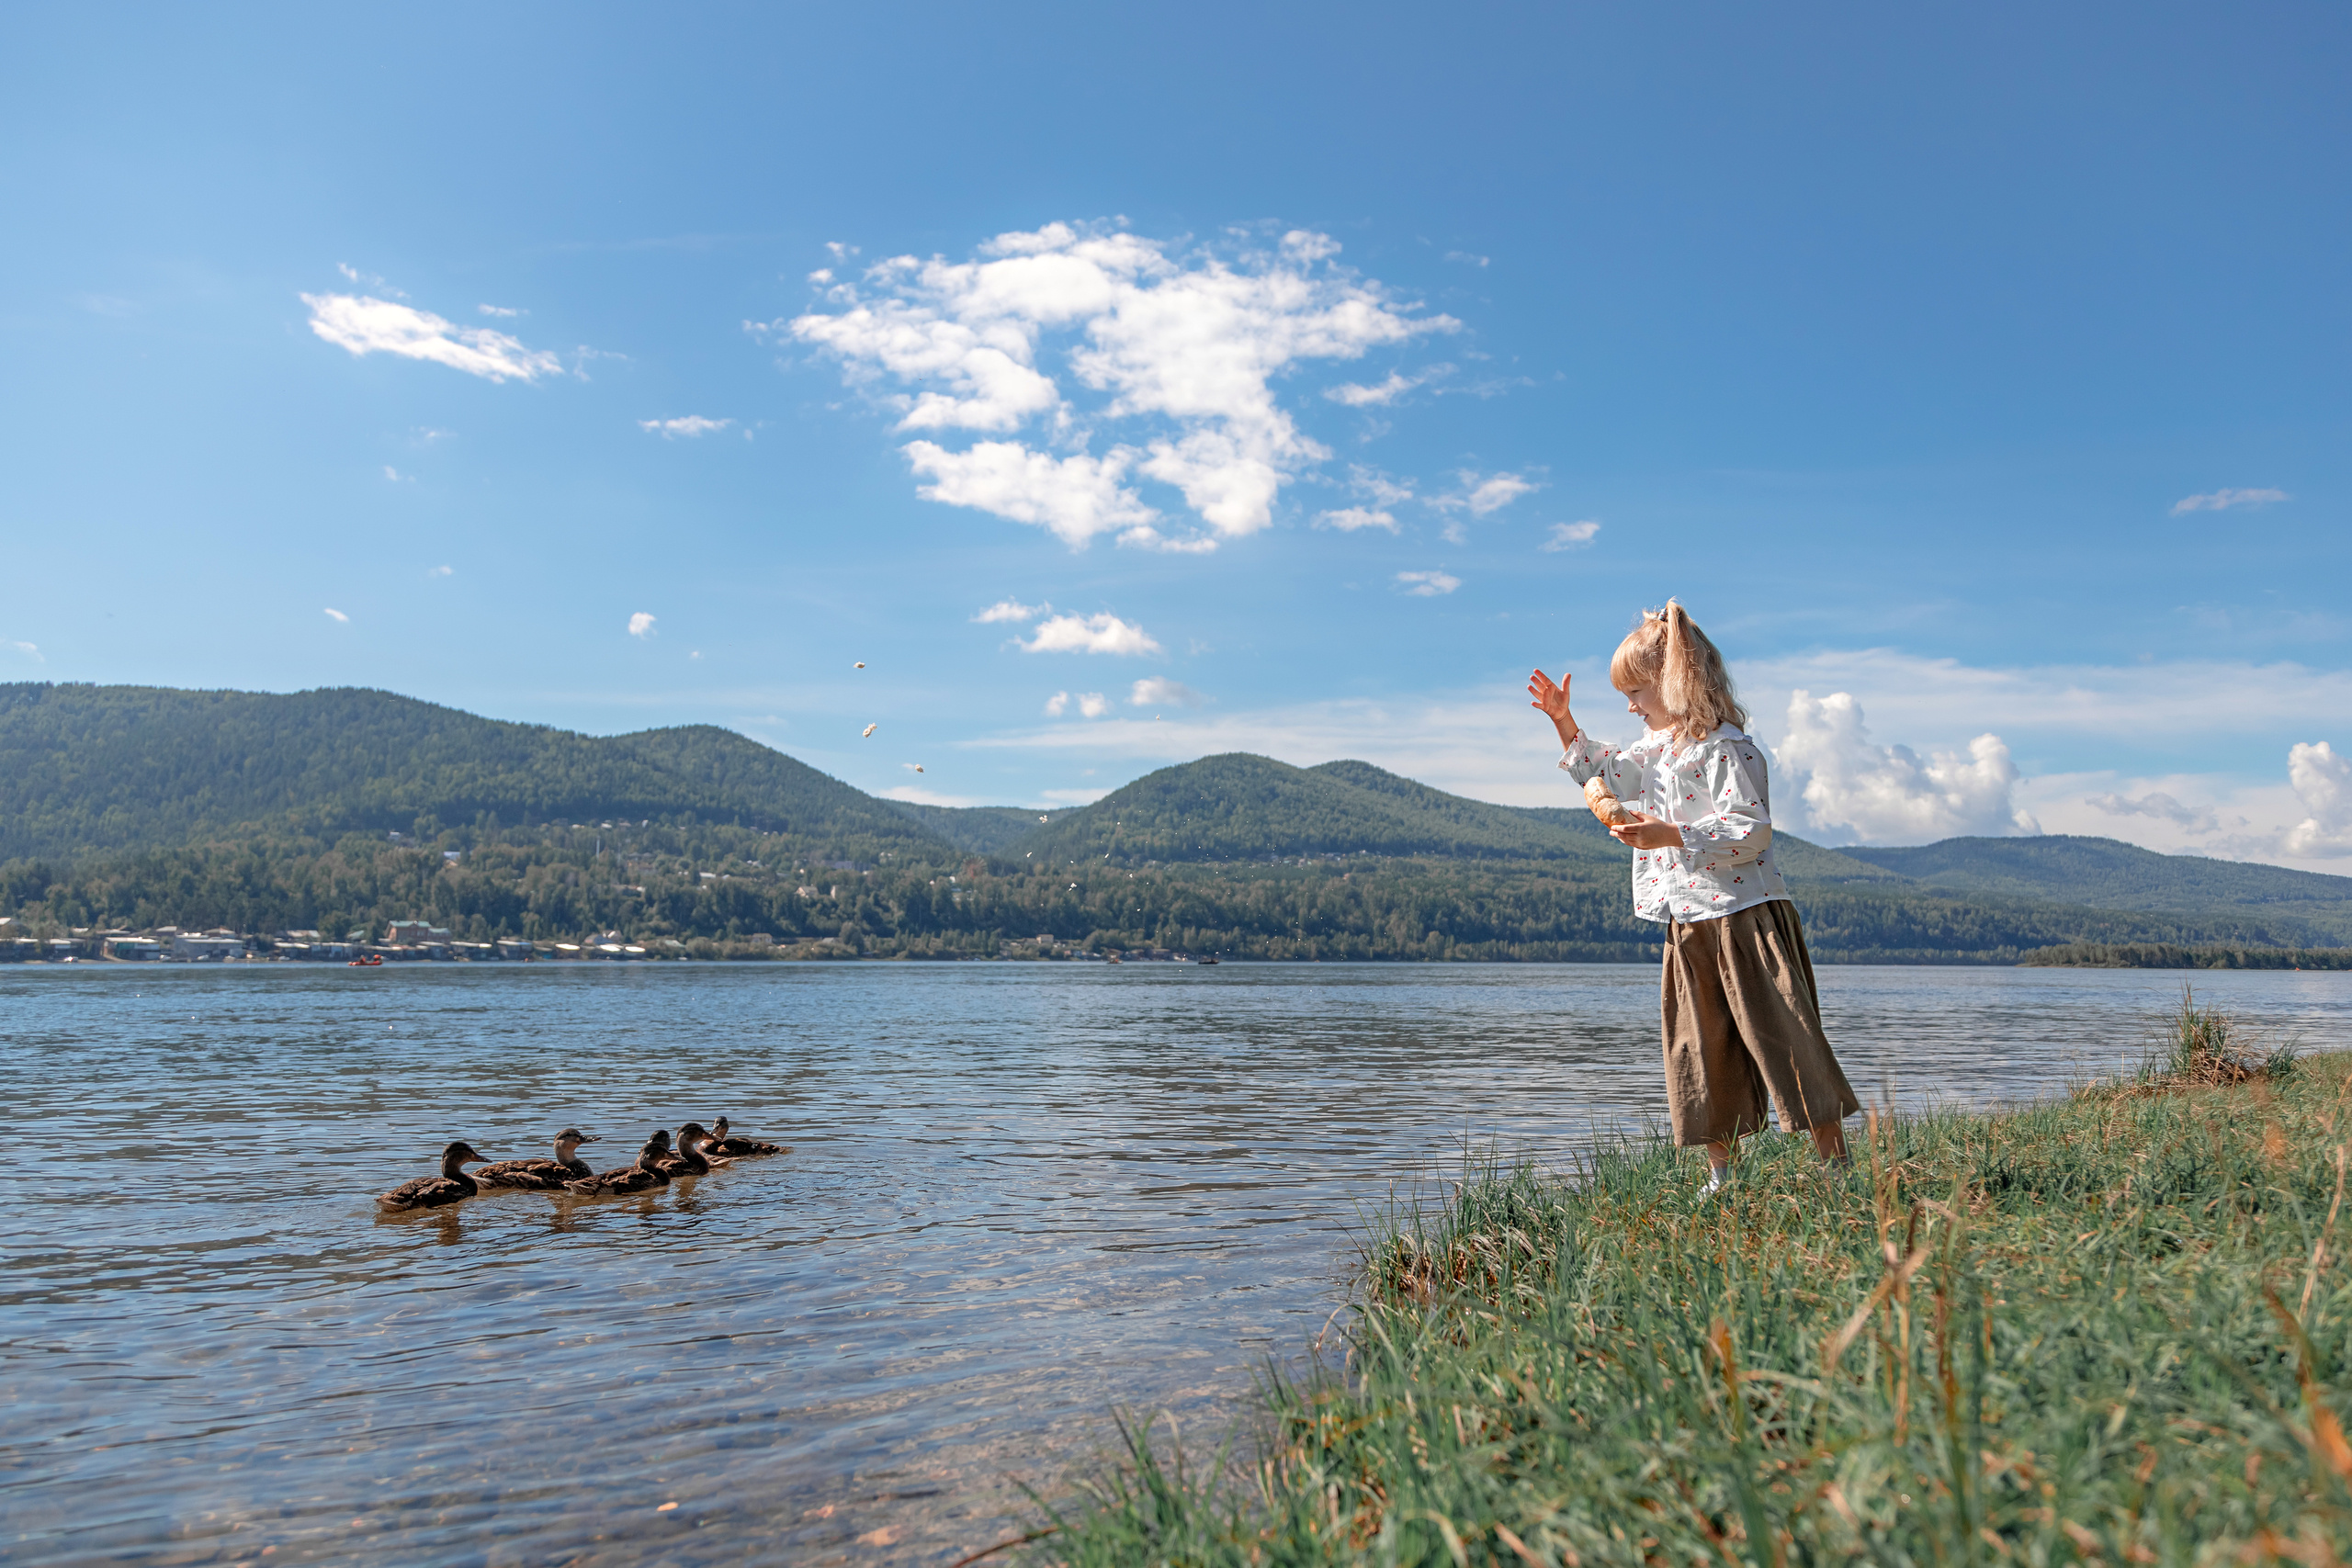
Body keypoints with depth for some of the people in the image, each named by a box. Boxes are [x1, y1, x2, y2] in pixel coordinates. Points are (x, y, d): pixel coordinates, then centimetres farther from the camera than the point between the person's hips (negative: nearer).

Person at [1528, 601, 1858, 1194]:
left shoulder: (1725, 748, -15)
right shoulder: (1658, 746, 14)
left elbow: (1751, 832, -21)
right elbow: (1609, 774, 29)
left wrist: (1671, 836, -26)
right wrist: (1564, 722, 19)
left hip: (1744, 917, -9)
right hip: (1689, 923, 9)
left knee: (1784, 1038, -4)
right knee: (1700, 1049, 10)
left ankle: (1837, 1167, 5)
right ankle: (1720, 1177, 19)